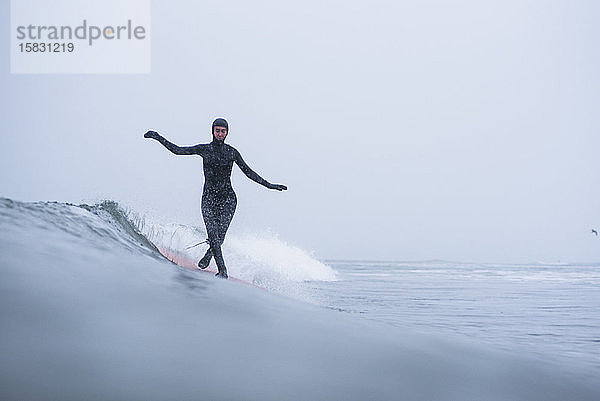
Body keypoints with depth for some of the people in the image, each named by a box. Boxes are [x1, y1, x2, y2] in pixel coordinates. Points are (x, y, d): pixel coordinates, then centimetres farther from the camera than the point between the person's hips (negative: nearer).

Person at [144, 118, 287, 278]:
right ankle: (222, 271, -10)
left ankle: (208, 255, 20)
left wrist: (268, 185, 10)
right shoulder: (204, 149, 5)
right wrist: (158, 138, -4)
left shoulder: (232, 152, 8)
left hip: (227, 198, 1)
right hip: (209, 197, 0)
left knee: (220, 234, -12)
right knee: (213, 235, -14)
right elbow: (178, 150, 3)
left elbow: (248, 172, 13)